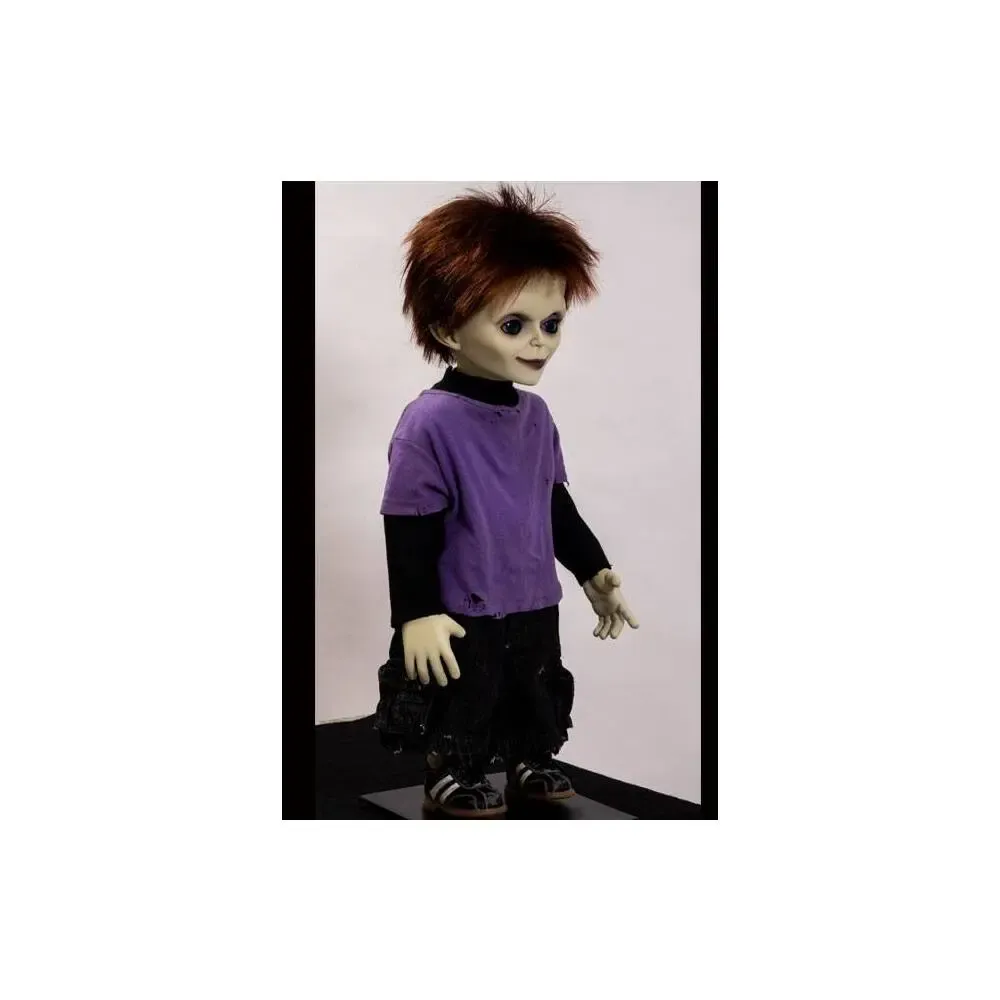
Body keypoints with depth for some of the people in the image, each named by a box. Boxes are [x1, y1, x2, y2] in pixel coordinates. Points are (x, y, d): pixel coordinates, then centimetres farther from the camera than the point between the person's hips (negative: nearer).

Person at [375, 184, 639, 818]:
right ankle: (451, 776, 32)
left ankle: (533, 763, 42)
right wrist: (417, 614, -18)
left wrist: (594, 571, 17)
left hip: (535, 603, 7)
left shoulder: (536, 415, 1)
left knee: (541, 690, 21)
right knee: (463, 701, 10)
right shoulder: (431, 421, -20)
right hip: (465, 611, -7)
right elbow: (409, 528, -18)